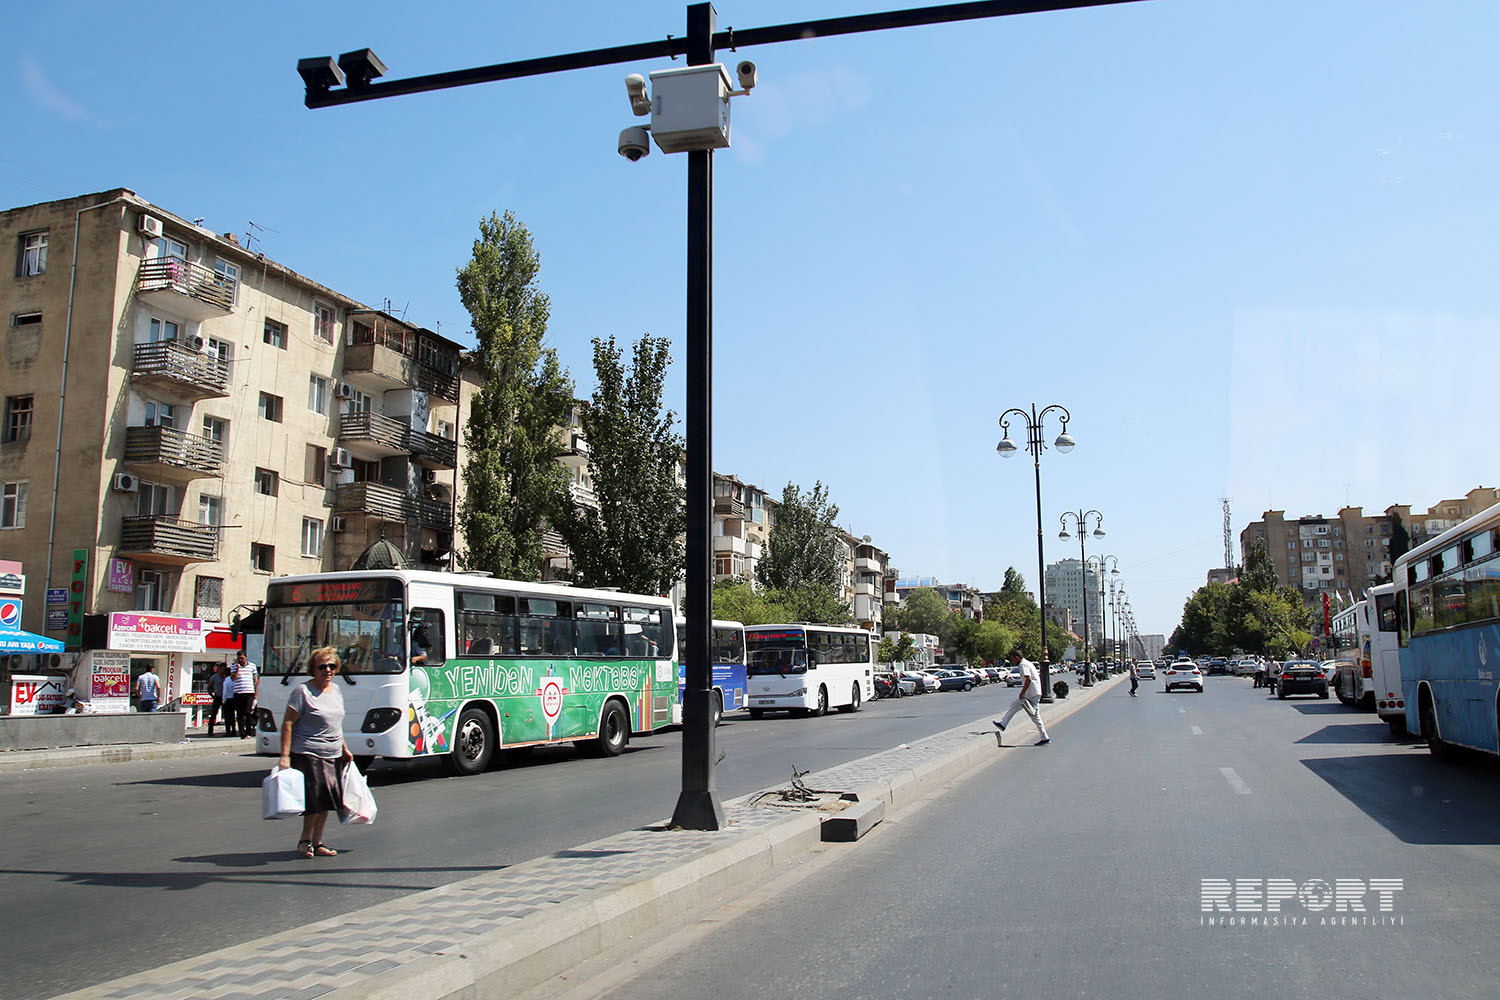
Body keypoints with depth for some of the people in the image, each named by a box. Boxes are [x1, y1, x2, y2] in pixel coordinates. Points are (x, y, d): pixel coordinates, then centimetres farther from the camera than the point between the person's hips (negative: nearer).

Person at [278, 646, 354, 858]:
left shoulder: (336, 690, 12)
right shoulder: (303, 692, -9)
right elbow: (287, 724, -11)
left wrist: (344, 749, 23)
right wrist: (285, 756, -17)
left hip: (333, 756, 7)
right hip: (308, 755, -7)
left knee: (326, 800, 7)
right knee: (316, 799, -9)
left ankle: (316, 842, 18)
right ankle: (305, 840, 9)